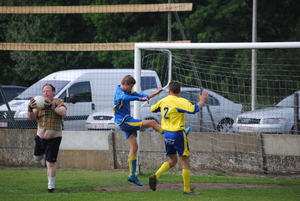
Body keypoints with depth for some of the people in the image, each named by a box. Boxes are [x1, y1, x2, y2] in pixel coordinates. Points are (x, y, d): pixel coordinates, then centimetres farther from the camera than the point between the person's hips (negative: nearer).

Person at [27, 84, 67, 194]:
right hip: (40, 137, 5)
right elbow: (31, 117, -6)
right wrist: (30, 109, -27)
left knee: (50, 163, -5)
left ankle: (51, 187, 5)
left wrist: (52, 106, -36)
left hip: (54, 138, -5)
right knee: (36, 157, 22)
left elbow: (64, 112, -26)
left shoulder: (58, 102, -9)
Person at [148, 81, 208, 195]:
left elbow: (152, 109, 21)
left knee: (172, 160, 20)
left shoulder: (163, 101, 6)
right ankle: (187, 189, 2)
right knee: (185, 162, 2)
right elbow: (193, 109, -25)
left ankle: (156, 176, -2)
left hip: (166, 134, 7)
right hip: (177, 134, -7)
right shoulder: (181, 102, -14)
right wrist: (202, 101, -11)